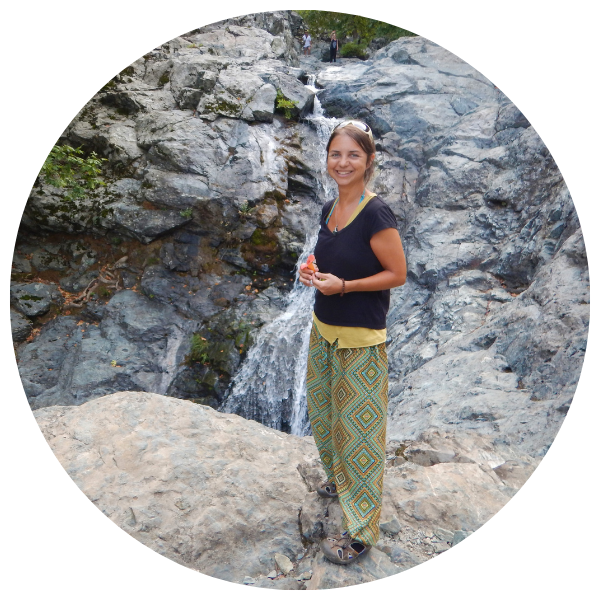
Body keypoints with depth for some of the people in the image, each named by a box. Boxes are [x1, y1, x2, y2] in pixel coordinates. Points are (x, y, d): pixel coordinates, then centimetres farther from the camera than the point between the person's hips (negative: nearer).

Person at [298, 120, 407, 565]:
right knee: (323, 412, 23)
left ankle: (361, 532, 20)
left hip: (360, 340, -8)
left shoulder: (376, 213, -17)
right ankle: (340, 479, 51)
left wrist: (342, 285, -22)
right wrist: (312, 271, -2)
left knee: (359, 427, 3)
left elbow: (397, 274, -15)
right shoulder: (329, 210, 6)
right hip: (323, 331, 8)